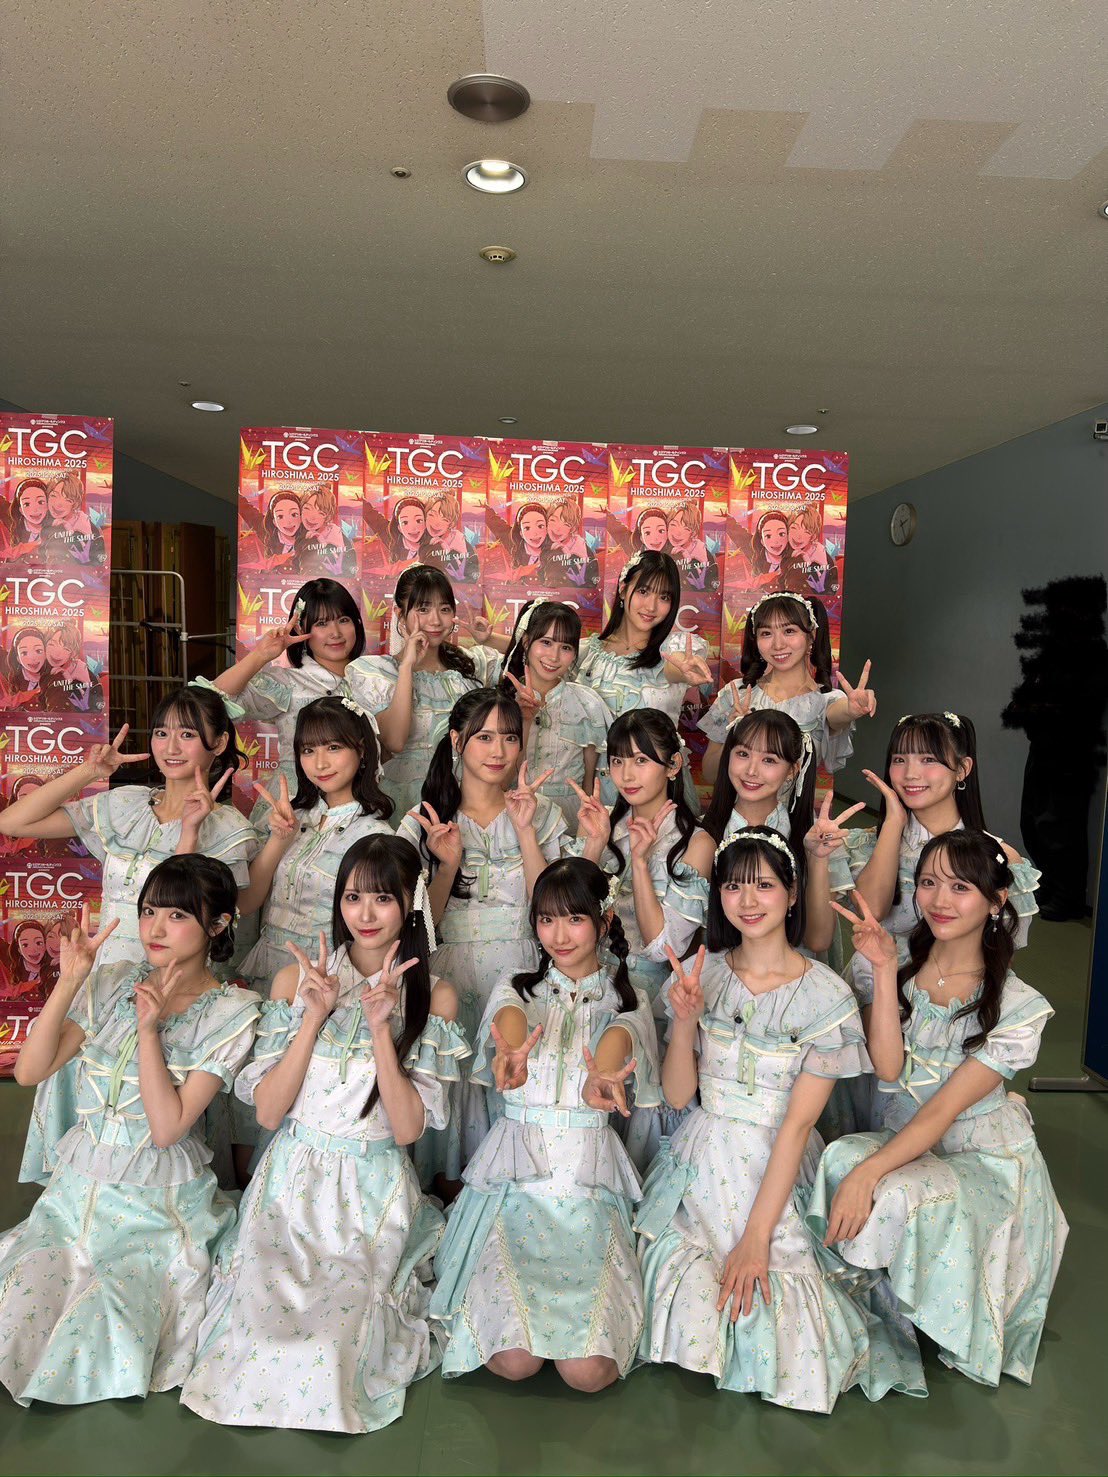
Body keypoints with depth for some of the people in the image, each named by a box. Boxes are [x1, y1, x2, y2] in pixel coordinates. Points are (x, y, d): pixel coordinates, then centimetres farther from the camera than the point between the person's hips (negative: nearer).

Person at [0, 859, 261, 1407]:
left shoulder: (231, 1012, -12)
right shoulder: (113, 981, 0)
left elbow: (167, 1128, -17)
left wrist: (150, 1029, -22)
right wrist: (70, 981, -16)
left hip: (158, 1206, -3)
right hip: (78, 1186, 3)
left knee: (104, 1329, -17)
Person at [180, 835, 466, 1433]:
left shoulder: (434, 996, -4)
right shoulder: (297, 979, -1)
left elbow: (408, 1128, -10)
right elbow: (267, 1111, -4)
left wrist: (381, 1027, -20)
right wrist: (315, 1015, -15)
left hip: (374, 1199, -1)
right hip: (293, 1183, 1)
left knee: (328, 1346, -17)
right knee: (264, 1334, -17)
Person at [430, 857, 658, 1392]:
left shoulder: (626, 998, 6)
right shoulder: (516, 988, 7)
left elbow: (619, 1039, -18)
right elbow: (510, 1021, -18)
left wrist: (599, 1079, -45)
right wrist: (511, 1056, -45)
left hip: (590, 1182, 0)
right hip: (513, 1173, 0)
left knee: (587, 1371, -17)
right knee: (513, 1360, -18)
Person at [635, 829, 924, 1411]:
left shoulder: (825, 994, -10)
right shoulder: (700, 975, 0)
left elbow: (798, 1123, -12)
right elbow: (678, 1096, -1)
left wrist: (756, 1236, -15)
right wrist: (684, 1022, -20)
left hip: (776, 1173, -2)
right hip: (699, 1168, 2)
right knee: (692, 1332, -9)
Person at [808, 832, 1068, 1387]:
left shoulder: (1019, 1006, -13)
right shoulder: (899, 969, -1)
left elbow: (943, 1111, -19)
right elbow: (888, 1071, -14)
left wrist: (866, 1175, -29)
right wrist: (884, 970, -21)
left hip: (983, 1158, -3)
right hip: (905, 1143, 3)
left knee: (900, 1197, -32)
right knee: (840, 1158, -29)